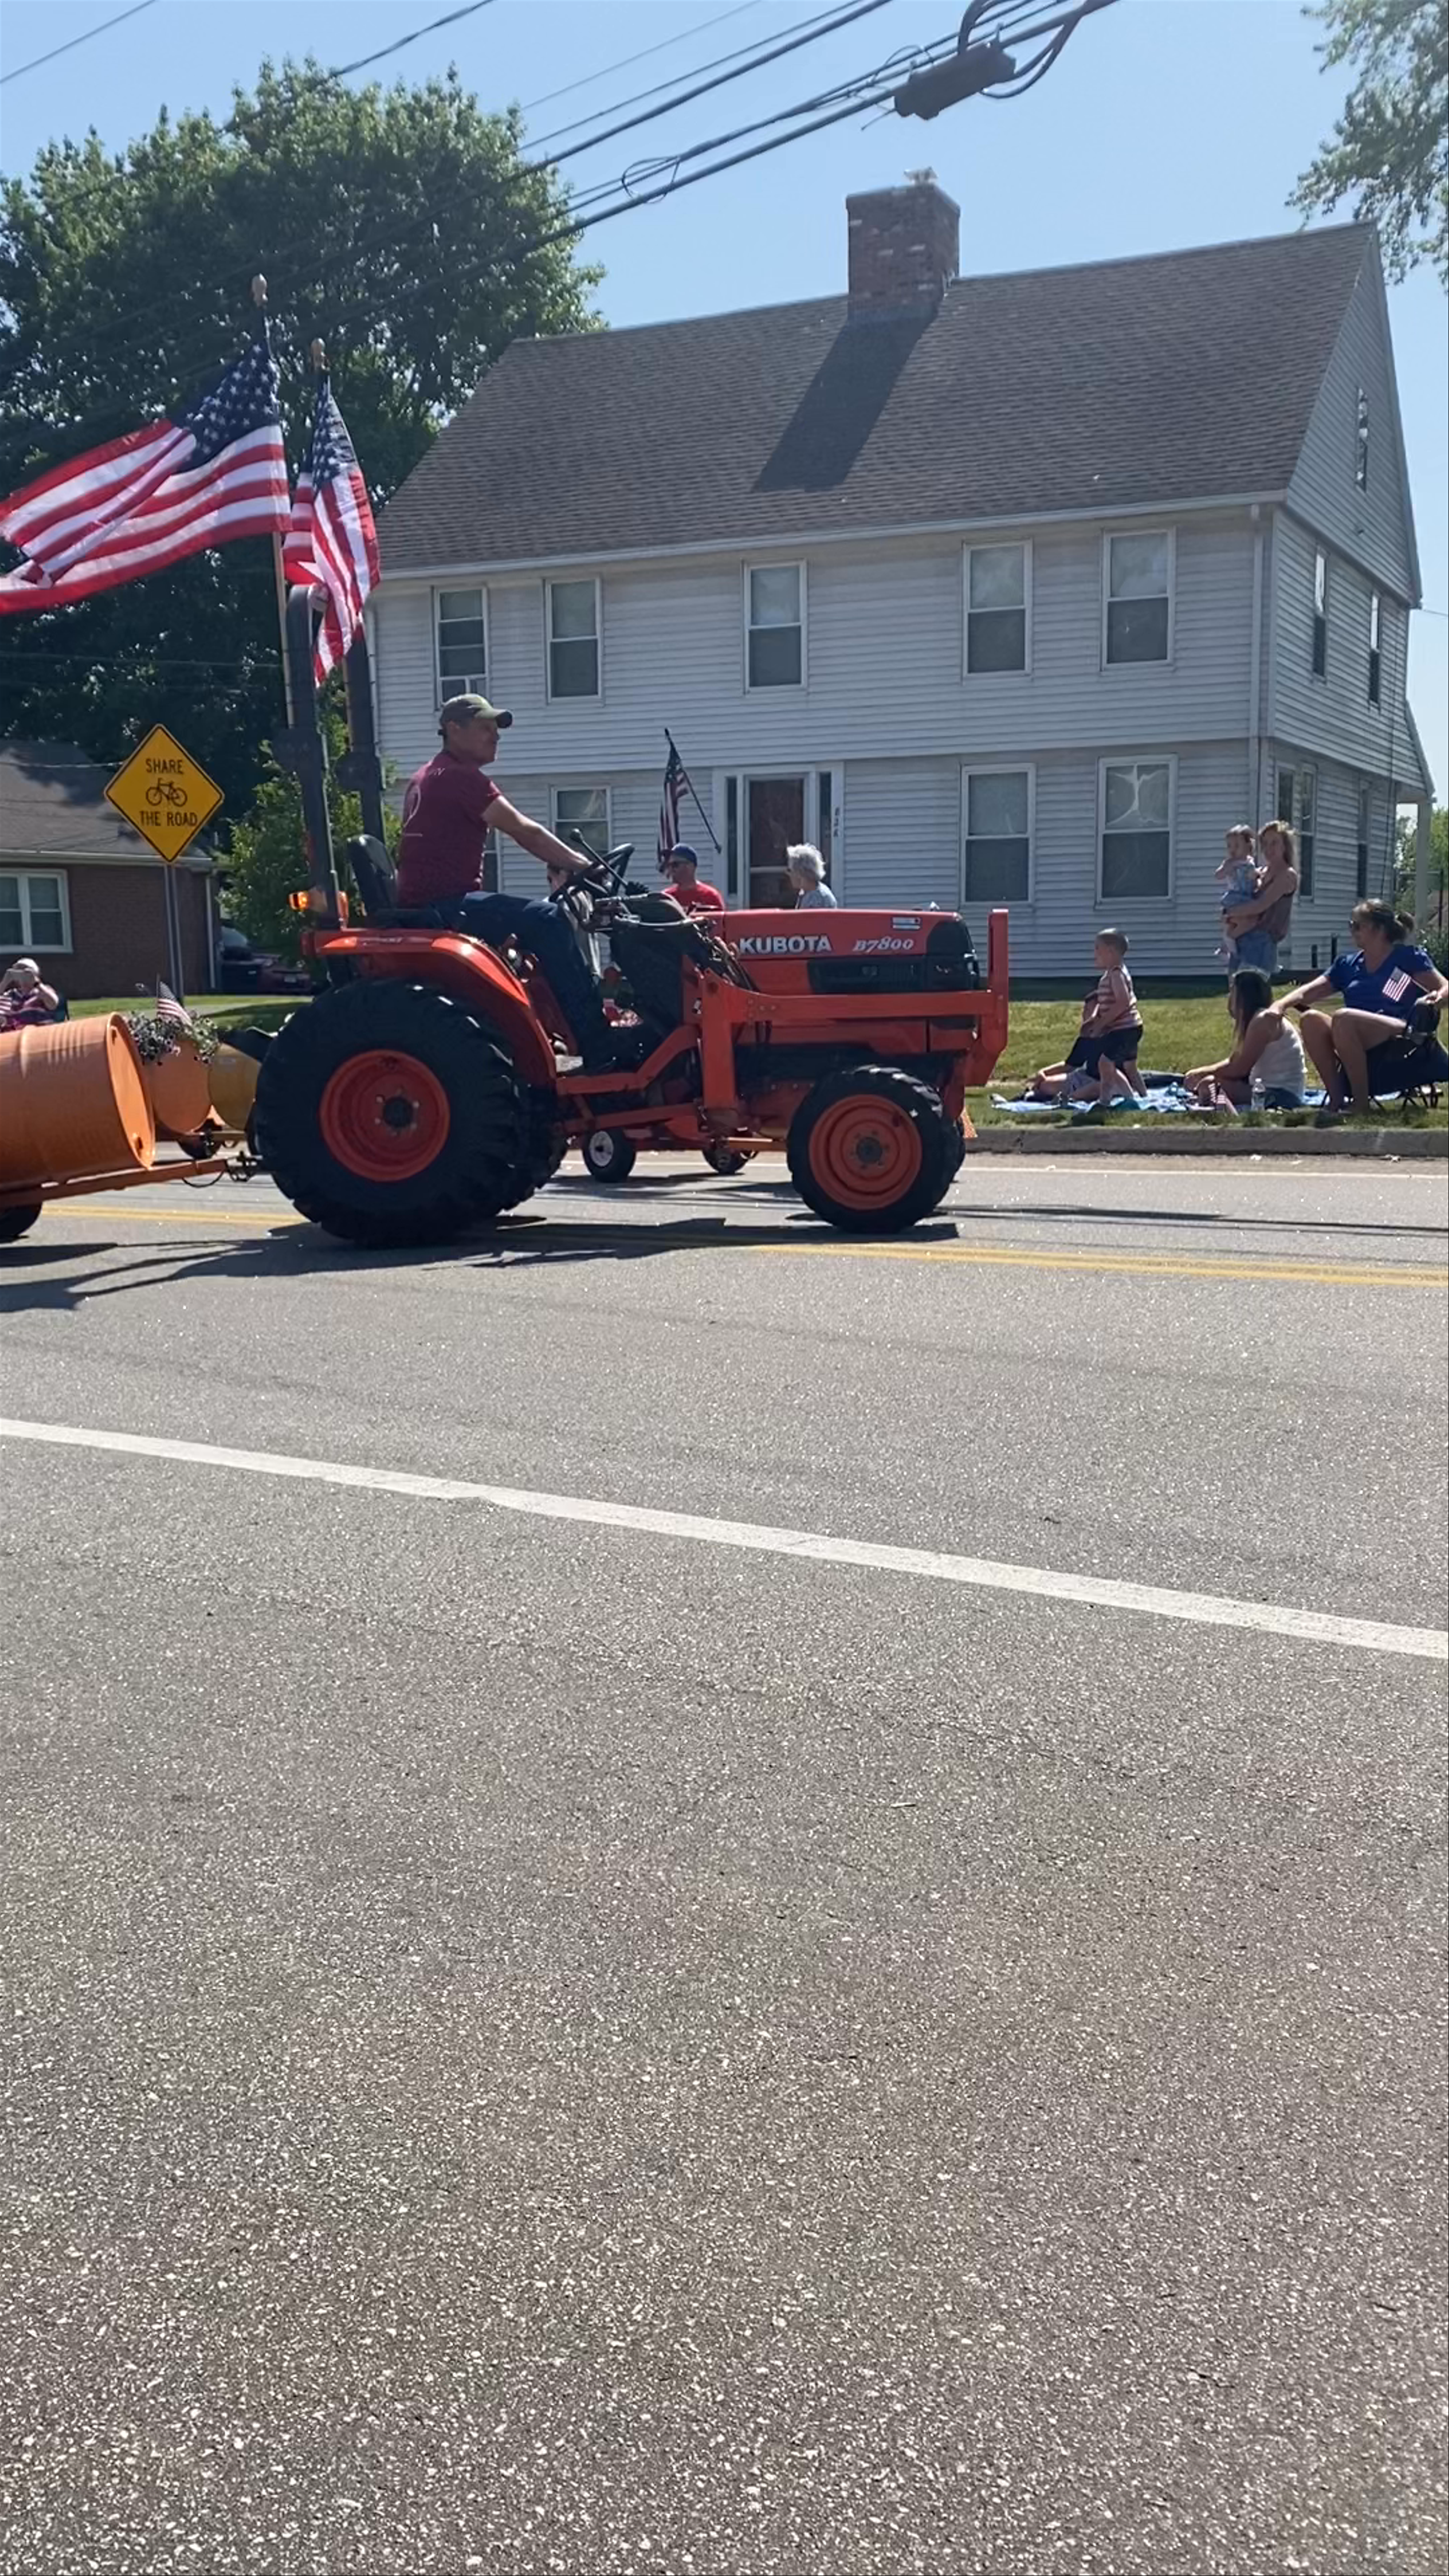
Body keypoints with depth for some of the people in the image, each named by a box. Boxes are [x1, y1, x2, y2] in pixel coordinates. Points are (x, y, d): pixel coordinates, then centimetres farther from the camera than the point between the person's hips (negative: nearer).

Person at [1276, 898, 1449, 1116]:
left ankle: (1362, 1102, -27)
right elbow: (1307, 993, 15)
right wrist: (1280, 1006, -4)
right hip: (1357, 1047, 5)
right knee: (1311, 1019, -22)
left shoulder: (1408, 957, 10)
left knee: (1343, 1018, -33)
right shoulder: (1348, 964, 23)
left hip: (1401, 1037, -5)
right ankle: (1336, 1099, -23)